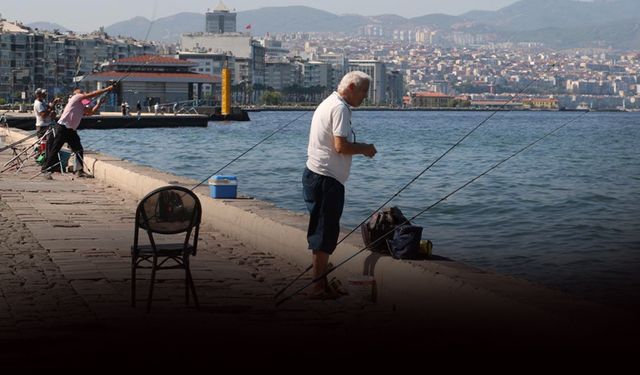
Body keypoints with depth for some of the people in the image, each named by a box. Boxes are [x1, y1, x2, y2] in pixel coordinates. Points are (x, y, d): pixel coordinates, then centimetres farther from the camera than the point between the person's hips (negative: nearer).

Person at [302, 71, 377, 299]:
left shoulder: (328, 104, 19)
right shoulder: (340, 108, -14)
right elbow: (341, 146, -21)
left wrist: (360, 148, 13)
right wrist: (364, 149, -6)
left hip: (315, 175, 11)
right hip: (327, 178, -11)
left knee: (321, 231, 16)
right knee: (326, 233, -6)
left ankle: (320, 283, 24)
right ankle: (319, 287, -2)